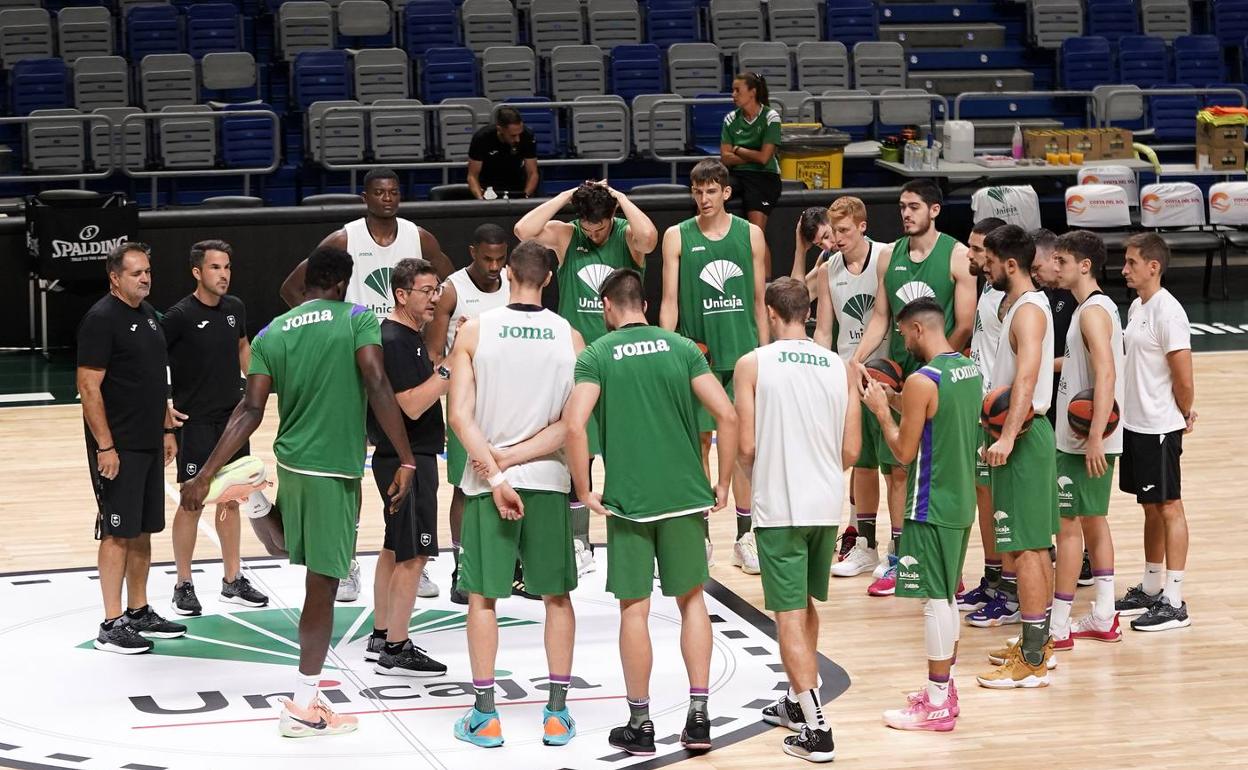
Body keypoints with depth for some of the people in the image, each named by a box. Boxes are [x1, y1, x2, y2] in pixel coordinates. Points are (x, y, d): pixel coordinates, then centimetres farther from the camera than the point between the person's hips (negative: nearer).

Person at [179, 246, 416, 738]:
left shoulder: (270, 335, 5)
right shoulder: (358, 320, -5)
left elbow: (251, 410, -3)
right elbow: (378, 388, -17)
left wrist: (206, 475, -3)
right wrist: (406, 462, -16)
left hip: (290, 465, 5)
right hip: (334, 472, -5)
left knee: (319, 578, 22)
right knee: (322, 585, -1)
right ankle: (303, 707, 2)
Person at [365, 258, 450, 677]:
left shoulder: (410, 336, 13)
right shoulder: (393, 340, -19)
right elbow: (412, 405, -24)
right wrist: (449, 370, -23)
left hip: (409, 457, 11)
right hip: (406, 459, -11)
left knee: (394, 549, 16)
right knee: (413, 554, -7)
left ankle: (380, 638, 25)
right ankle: (395, 651, -2)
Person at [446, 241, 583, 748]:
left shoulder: (474, 331, -5)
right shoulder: (570, 338, -2)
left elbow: (461, 415, -12)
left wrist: (496, 473, -13)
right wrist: (513, 457, -6)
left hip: (488, 481, -1)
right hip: (548, 480, 1)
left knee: (482, 596, 8)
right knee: (556, 596, 13)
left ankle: (484, 715, 10)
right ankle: (557, 712, 14)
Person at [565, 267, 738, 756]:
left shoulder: (597, 355, -2)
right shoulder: (681, 347, 4)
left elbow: (574, 425, -16)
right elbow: (727, 415, -3)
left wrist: (584, 491, -6)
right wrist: (723, 484, 5)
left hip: (628, 500, -2)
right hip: (686, 495, 2)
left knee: (634, 609, 6)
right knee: (691, 598, 14)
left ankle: (640, 724, 12)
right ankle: (698, 717, 11)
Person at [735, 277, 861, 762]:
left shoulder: (753, 364, -6)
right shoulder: (840, 367, 5)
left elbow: (746, 446, -8)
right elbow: (851, 451, 5)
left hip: (779, 507, -5)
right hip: (827, 505, 5)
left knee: (790, 616, -1)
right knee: (806, 606, 22)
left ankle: (816, 730, -6)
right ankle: (798, 702, 36)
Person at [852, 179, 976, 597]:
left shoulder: (957, 256, -8)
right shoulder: (890, 257, 8)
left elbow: (965, 326, -10)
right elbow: (880, 318, 10)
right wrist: (854, 361, -2)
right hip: (899, 375, 5)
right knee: (901, 471, 9)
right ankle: (898, 561, 17)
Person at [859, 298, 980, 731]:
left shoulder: (922, 381, -19)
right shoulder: (970, 369, 7)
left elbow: (905, 452, -15)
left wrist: (881, 410, -2)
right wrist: (897, 401, 17)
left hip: (931, 507, -9)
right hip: (961, 501, 9)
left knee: (934, 598, -3)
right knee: (945, 596, 17)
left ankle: (937, 706, 2)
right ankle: (943, 690, 26)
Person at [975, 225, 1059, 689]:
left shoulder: (1028, 311, -18)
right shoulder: (1017, 303, 14)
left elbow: (1027, 377, -31)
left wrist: (1008, 436, -39)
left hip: (1023, 437, -11)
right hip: (1023, 432, 11)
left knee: (1026, 548, -8)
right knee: (1035, 545, 16)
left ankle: (1032, 663, -5)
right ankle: (1038, 644, 26)